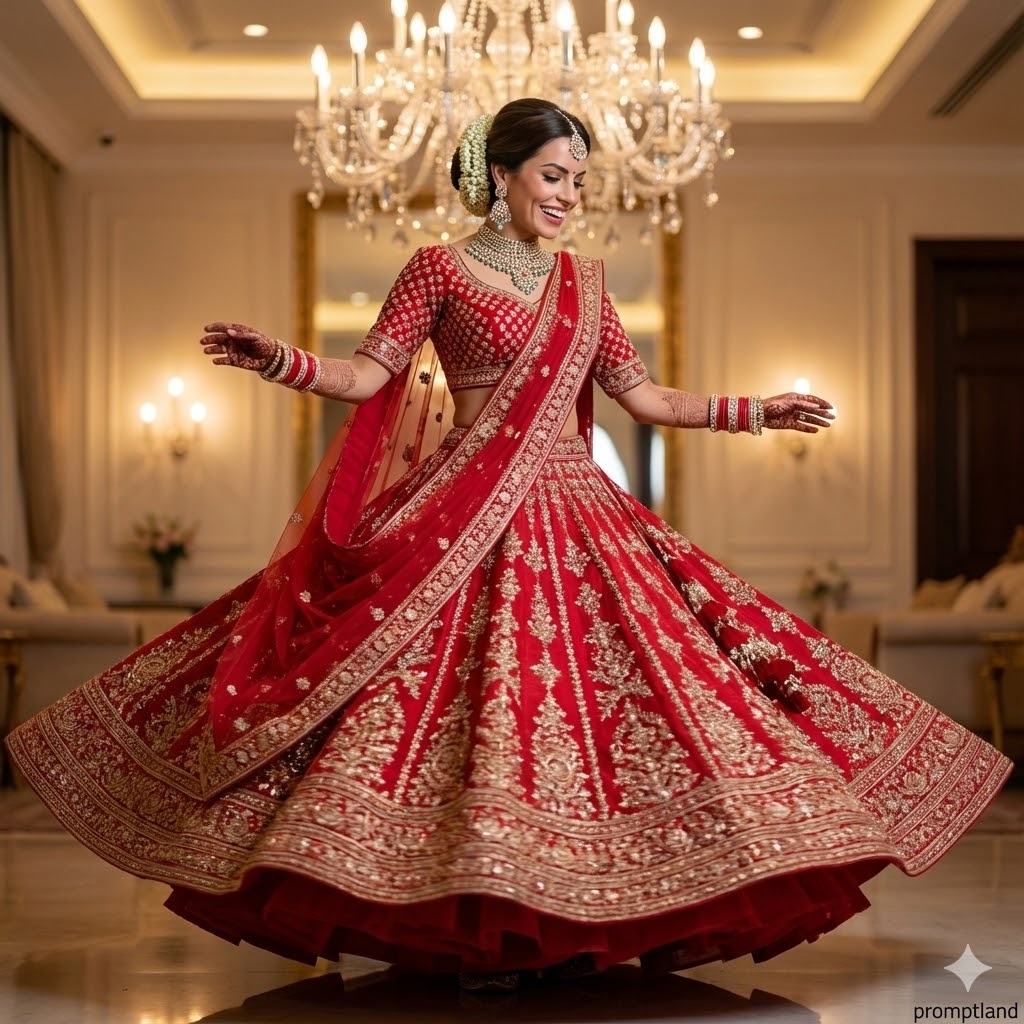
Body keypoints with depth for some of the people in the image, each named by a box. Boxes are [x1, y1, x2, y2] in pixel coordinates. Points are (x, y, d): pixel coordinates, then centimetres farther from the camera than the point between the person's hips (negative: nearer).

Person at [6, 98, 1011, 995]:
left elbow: (640, 395, 16)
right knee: (469, 697, -10)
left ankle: (568, 926, 9)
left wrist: (755, 411, 14)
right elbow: (366, 375, -6)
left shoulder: (582, 280, 14)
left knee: (593, 695, 0)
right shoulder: (441, 267, 1)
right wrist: (275, 359, -23)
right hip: (468, 524, -5)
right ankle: (474, 929, 1)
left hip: (577, 517, 5)